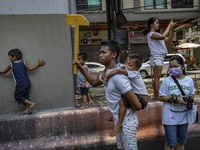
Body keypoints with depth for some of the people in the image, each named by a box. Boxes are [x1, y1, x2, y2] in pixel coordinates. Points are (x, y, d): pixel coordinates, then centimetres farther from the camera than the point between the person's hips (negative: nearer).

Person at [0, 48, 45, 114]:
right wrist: (38, 64, 9)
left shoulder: (11, 65, 0)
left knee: (17, 97, 6)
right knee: (25, 97, 15)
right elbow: (30, 68, -2)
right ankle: (27, 110, 12)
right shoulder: (24, 62, 4)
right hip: (27, 83, 5)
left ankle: (31, 103, -5)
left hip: (20, 85, -5)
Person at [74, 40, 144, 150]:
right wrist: (81, 69, 11)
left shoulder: (118, 77, -29)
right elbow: (94, 82, 22)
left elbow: (137, 106, -30)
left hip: (126, 121, -10)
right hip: (118, 120, 10)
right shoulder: (106, 72, 2)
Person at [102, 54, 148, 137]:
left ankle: (119, 124, -18)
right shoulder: (126, 69, 0)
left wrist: (106, 76, -29)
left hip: (142, 100, -10)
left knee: (122, 101, -30)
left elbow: (119, 70, -38)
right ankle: (116, 116, 34)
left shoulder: (134, 73, -24)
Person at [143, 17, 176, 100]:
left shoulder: (157, 34, 21)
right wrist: (169, 27, -14)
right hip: (156, 57, -9)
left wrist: (171, 29, 9)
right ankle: (158, 96, -9)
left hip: (161, 57, 9)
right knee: (157, 77, -10)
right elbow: (163, 37, -24)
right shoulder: (151, 34, -8)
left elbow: (168, 39, 18)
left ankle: (155, 95, 13)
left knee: (156, 77, 9)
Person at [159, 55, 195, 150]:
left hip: (183, 116, 4)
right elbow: (161, 97, -9)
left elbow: (191, 94, 12)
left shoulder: (189, 80, 0)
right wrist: (175, 99, -22)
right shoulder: (167, 81, -10)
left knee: (181, 141, 18)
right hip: (170, 117, -3)